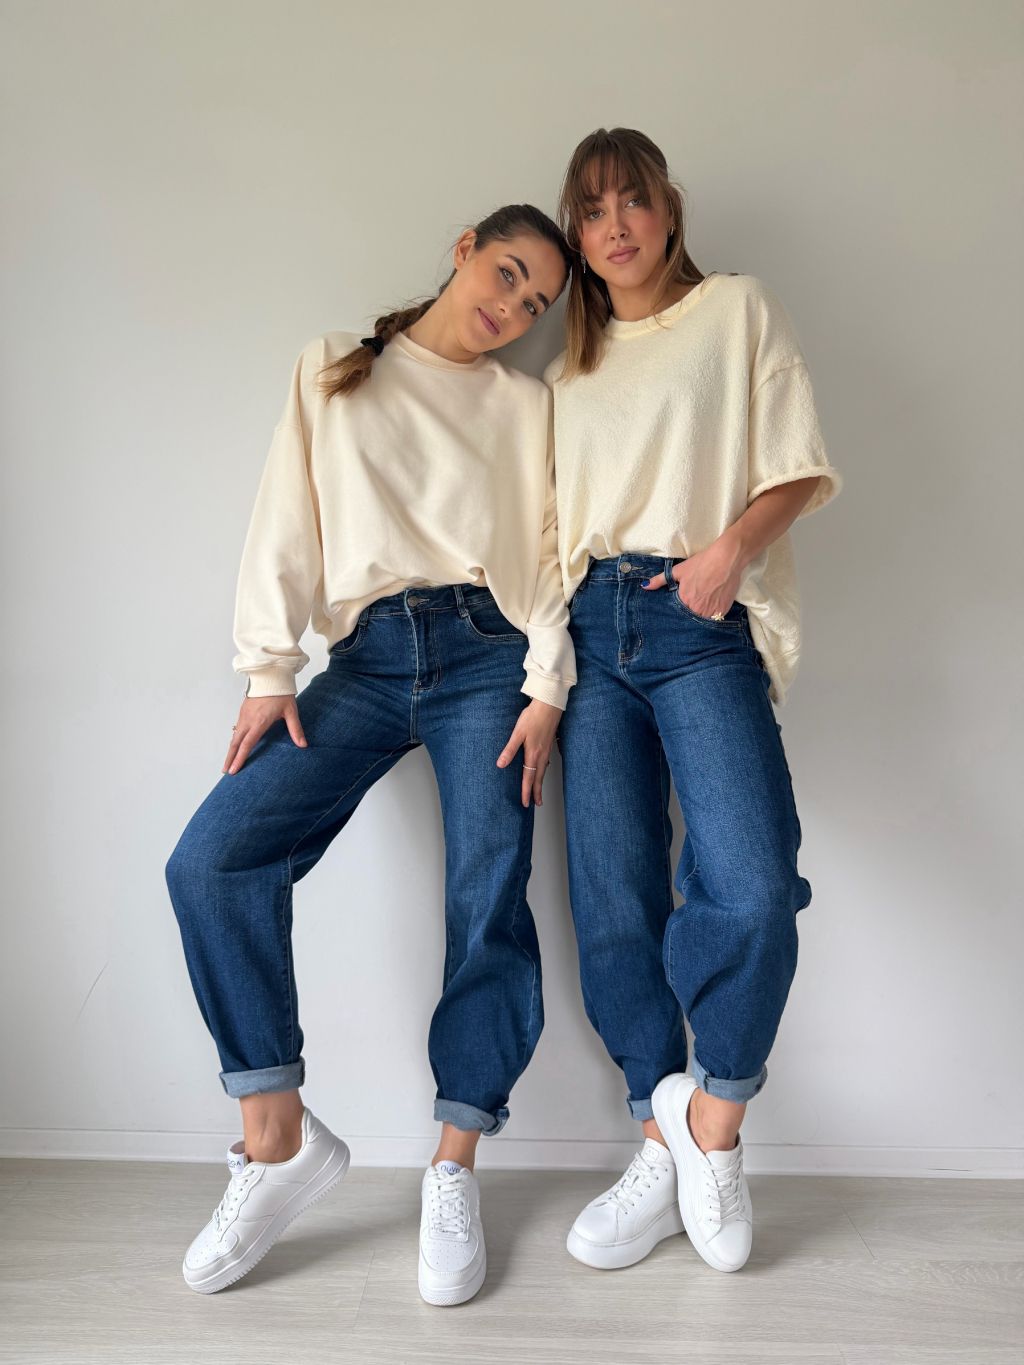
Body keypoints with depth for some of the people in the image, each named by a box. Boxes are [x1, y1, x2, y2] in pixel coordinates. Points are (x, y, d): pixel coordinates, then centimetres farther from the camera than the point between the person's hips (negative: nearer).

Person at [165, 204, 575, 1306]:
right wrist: (269, 669, -1)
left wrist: (546, 686, -4)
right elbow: (286, 520, 8)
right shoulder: (332, 369, 16)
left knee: (488, 900, -8)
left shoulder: (524, 403, 15)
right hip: (365, 658, 1)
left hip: (484, 655, 0)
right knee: (212, 858, -15)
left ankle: (452, 1170, 7)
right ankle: (280, 1140, -5)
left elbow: (548, 550, 8)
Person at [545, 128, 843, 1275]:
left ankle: (710, 1121, 6)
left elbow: (799, 469, 4)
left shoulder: (740, 310, 12)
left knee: (751, 890, -20)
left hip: (702, 623, -3)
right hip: (592, 627, 4)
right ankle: (667, 1155, 14)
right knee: (614, 904, -1)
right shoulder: (568, 370, 23)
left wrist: (734, 545, -14)